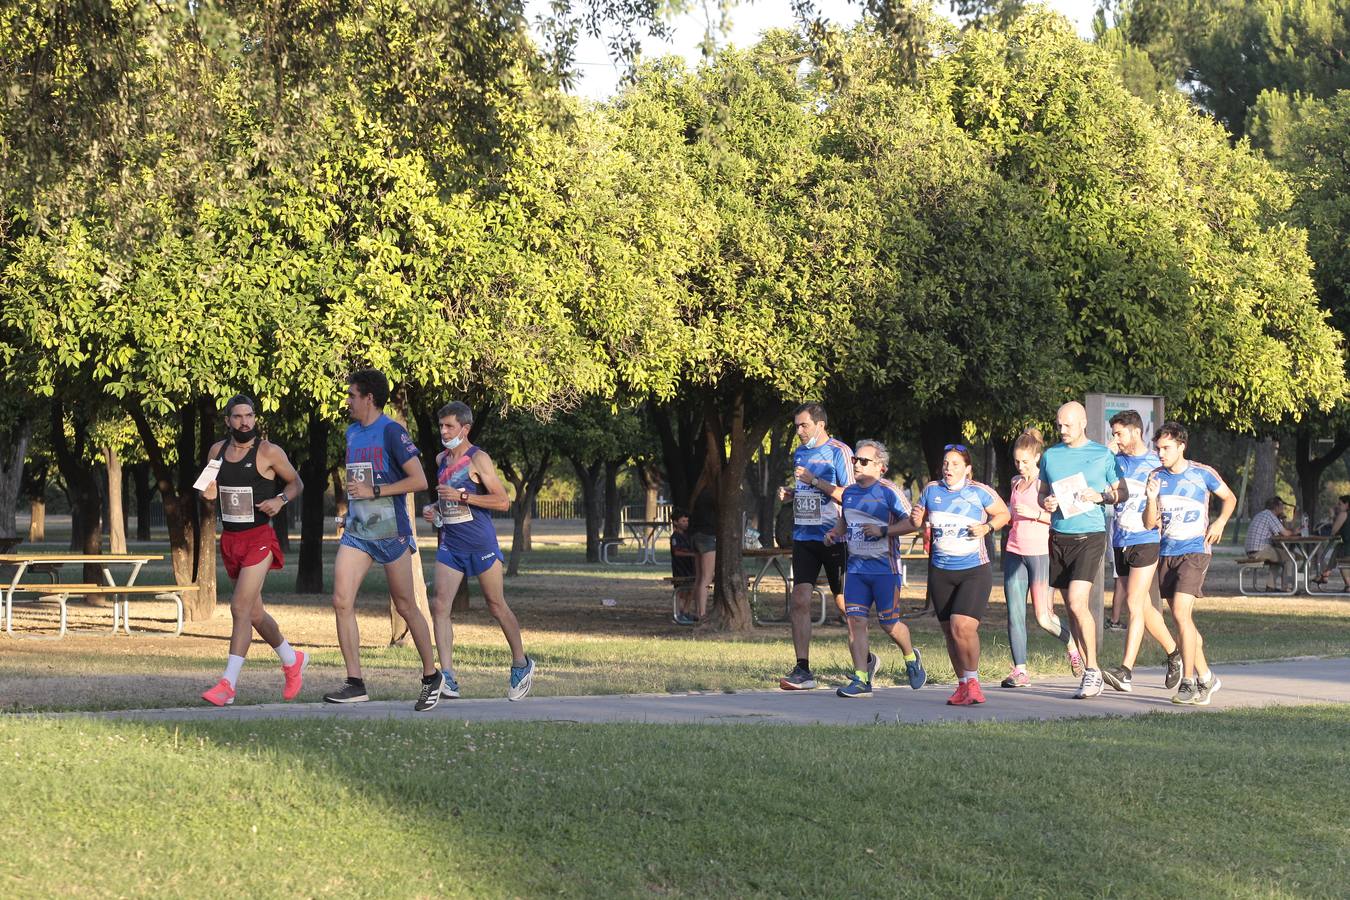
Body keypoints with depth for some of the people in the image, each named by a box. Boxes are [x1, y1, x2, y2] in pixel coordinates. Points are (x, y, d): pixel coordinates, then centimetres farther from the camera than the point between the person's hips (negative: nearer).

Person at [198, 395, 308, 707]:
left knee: (240, 607, -17)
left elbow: (296, 483, 5)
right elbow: (209, 489, 20)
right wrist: (208, 494, -3)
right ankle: (292, 660, 39)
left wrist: (280, 500, -15)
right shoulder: (217, 451, 7)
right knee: (254, 612, 16)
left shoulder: (269, 452, -7)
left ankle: (228, 685, -19)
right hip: (229, 540, 6)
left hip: (259, 538, -6)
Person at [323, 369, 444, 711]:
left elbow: (419, 480, -17)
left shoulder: (391, 432, -11)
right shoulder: (351, 433, 13)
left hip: (391, 532, -7)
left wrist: (373, 492, -18)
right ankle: (355, 684, -5)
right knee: (341, 601, -8)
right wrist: (351, 497, 16)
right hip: (356, 531, 7)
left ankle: (431, 677, 19)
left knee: (405, 606, 3)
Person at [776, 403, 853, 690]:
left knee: (845, 602, 3)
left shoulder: (839, 452, -7)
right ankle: (802, 671, -8)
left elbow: (849, 495, -12)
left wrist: (814, 481, -18)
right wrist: (789, 493, 7)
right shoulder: (799, 453, 16)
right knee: (800, 600, -6)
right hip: (804, 535, 6)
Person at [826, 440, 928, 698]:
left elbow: (911, 522, -11)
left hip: (885, 567, -6)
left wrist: (883, 531, -20)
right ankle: (861, 679, -2)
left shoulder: (888, 492, -9)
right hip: (856, 567, 6)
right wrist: (834, 532, 9)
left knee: (888, 623, 0)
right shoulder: (849, 492, 11)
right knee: (855, 620, -5)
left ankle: (911, 658, 31)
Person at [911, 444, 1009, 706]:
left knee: (962, 626, -21)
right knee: (950, 631, 8)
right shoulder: (932, 490, 4)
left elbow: (1004, 514, 7)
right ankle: (963, 685, 22)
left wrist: (987, 527, -11)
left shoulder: (980, 492, -5)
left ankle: (973, 682, -8)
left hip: (975, 571, -4)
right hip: (941, 572, 4)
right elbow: (918, 521, 17)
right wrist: (916, 519, -7)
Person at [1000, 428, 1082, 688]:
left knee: (1044, 618, -4)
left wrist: (1034, 513, -22)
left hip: (1040, 552, -6)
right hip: (1014, 553, 6)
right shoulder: (1016, 482, 14)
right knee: (1014, 614, -2)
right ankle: (1020, 670, -1)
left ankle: (1073, 643, 24)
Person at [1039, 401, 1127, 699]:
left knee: (1077, 603, -18)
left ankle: (1092, 670, -9)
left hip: (1089, 537, -5)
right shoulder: (1050, 455, 12)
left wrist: (1101, 496, -13)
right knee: (1072, 607, 6)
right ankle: (1088, 670, 13)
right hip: (1058, 537, 5)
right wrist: (1046, 503, -2)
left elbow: (1123, 493, 6)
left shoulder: (1103, 455, 1)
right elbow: (1042, 493, 21)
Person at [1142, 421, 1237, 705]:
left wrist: (1220, 522, -4)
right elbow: (1149, 523, 6)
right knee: (1183, 619, 10)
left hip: (1194, 552, -5)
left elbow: (1230, 498, 14)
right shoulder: (1156, 477, 7)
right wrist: (1151, 500, -13)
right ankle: (1206, 678, 24)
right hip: (1166, 554, 5)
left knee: (1181, 613, -18)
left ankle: (1189, 682, -14)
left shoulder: (1202, 474, -2)